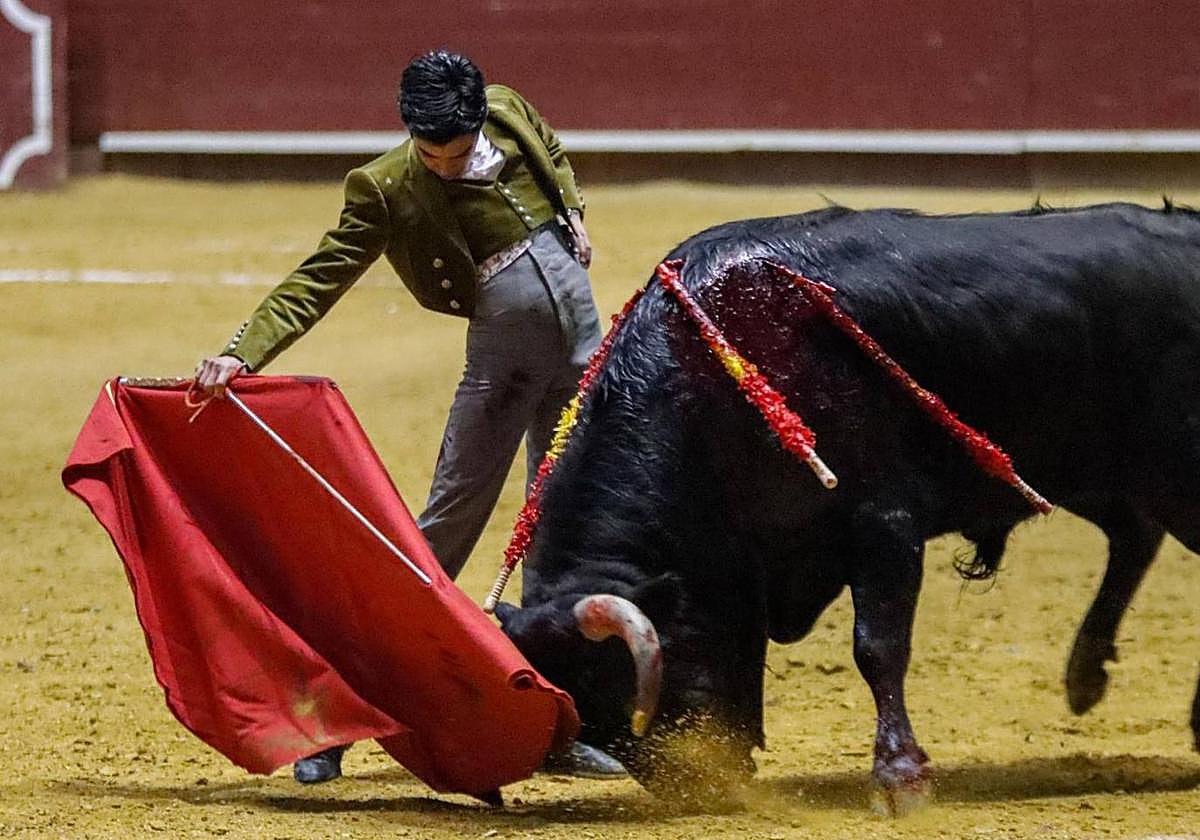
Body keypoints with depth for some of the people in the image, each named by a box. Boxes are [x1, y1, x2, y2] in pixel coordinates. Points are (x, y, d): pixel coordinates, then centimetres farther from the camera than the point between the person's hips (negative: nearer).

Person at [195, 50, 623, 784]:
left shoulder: (511, 112, -1)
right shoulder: (385, 192, -14)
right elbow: (317, 281, -19)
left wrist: (574, 217, 9)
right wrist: (241, 354, -29)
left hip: (581, 331, 4)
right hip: (503, 354, -4)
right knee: (452, 519, -7)